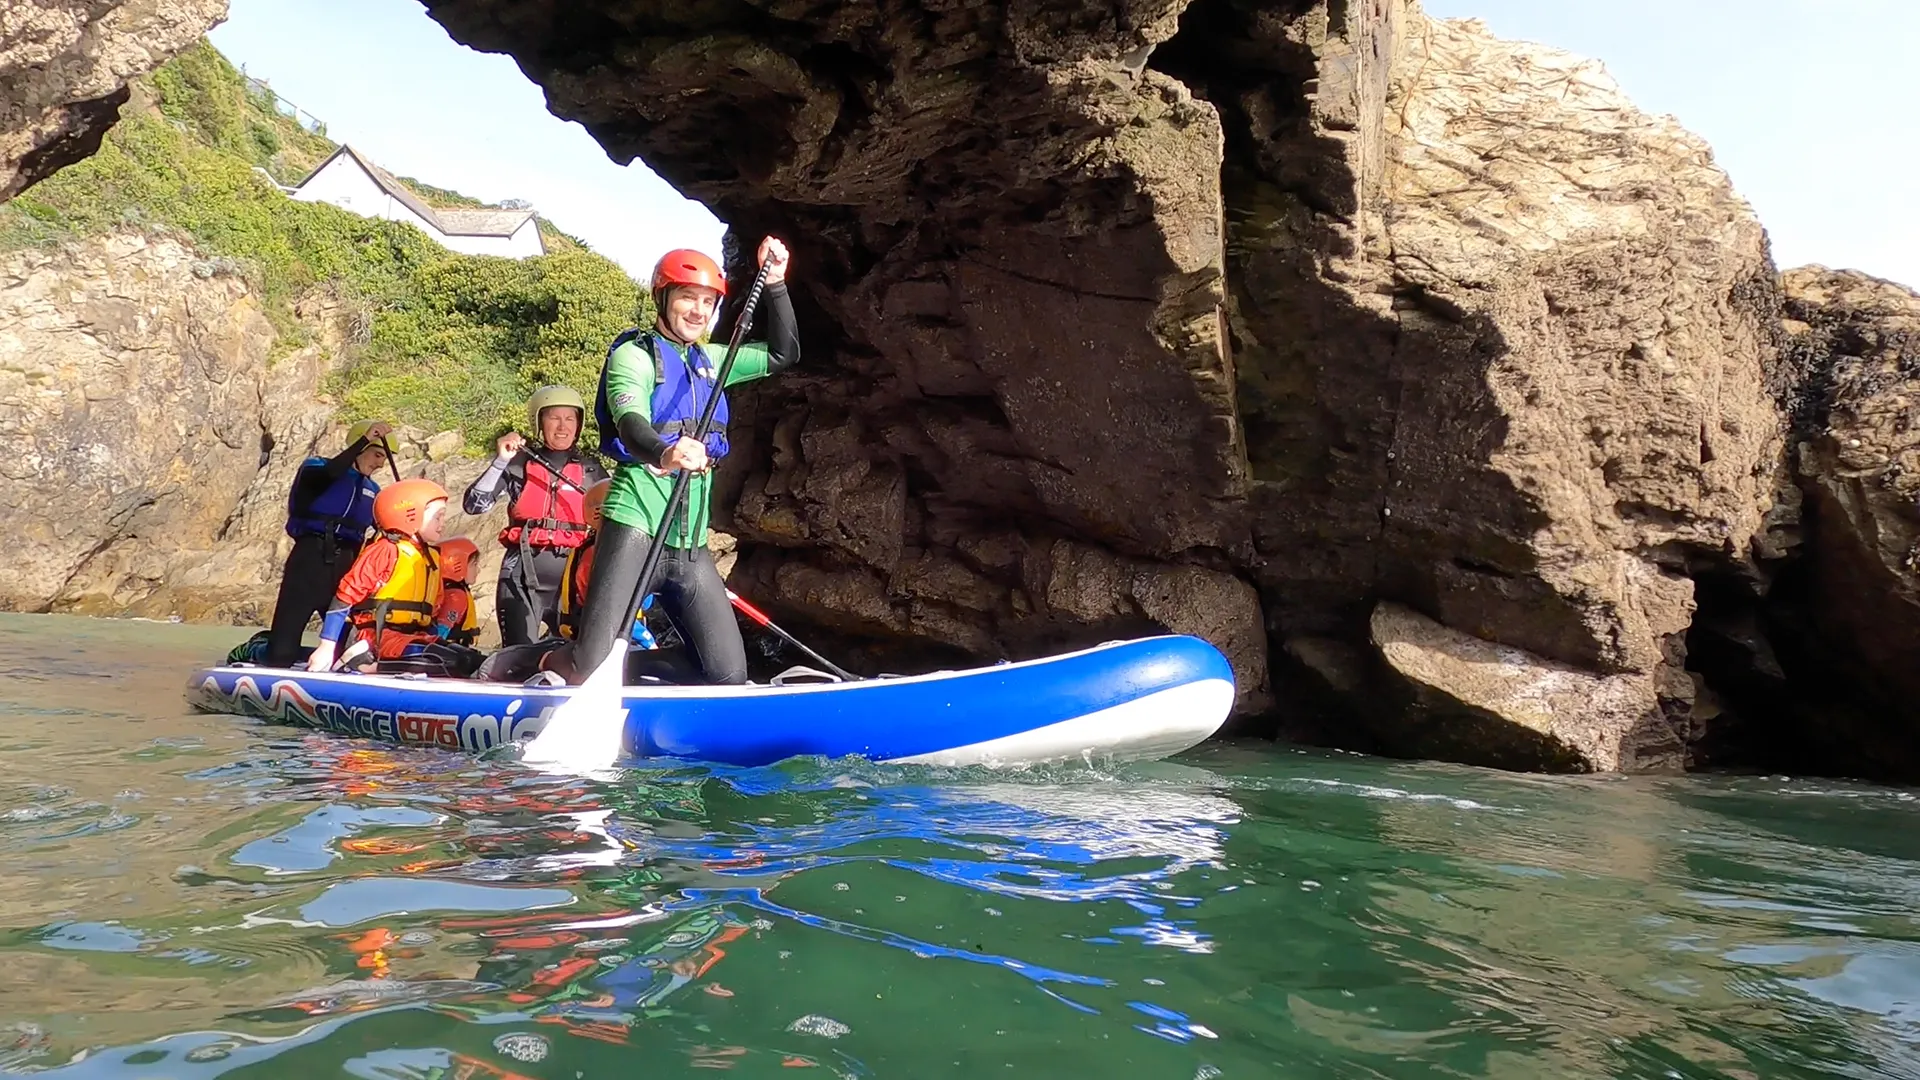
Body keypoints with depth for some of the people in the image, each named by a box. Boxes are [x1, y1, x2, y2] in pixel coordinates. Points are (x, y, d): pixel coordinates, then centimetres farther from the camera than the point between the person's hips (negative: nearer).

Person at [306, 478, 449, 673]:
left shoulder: (432, 559, 20)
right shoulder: (386, 551, -5)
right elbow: (346, 596, -9)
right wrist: (327, 647, -13)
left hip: (415, 636, 8)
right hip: (379, 636, -8)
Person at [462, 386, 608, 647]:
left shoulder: (591, 470, 9)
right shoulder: (519, 463, 4)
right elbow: (474, 505, -5)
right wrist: (500, 461, -12)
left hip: (572, 573, 2)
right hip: (523, 574, -2)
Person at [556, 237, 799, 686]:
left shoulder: (709, 361, 18)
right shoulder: (633, 355, -3)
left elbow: (783, 355, 23)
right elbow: (630, 424, -22)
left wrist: (776, 285, 10)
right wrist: (663, 453, -44)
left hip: (691, 546, 7)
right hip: (635, 532, -6)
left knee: (730, 675, 1)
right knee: (590, 673, -13)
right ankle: (543, 664, 23)